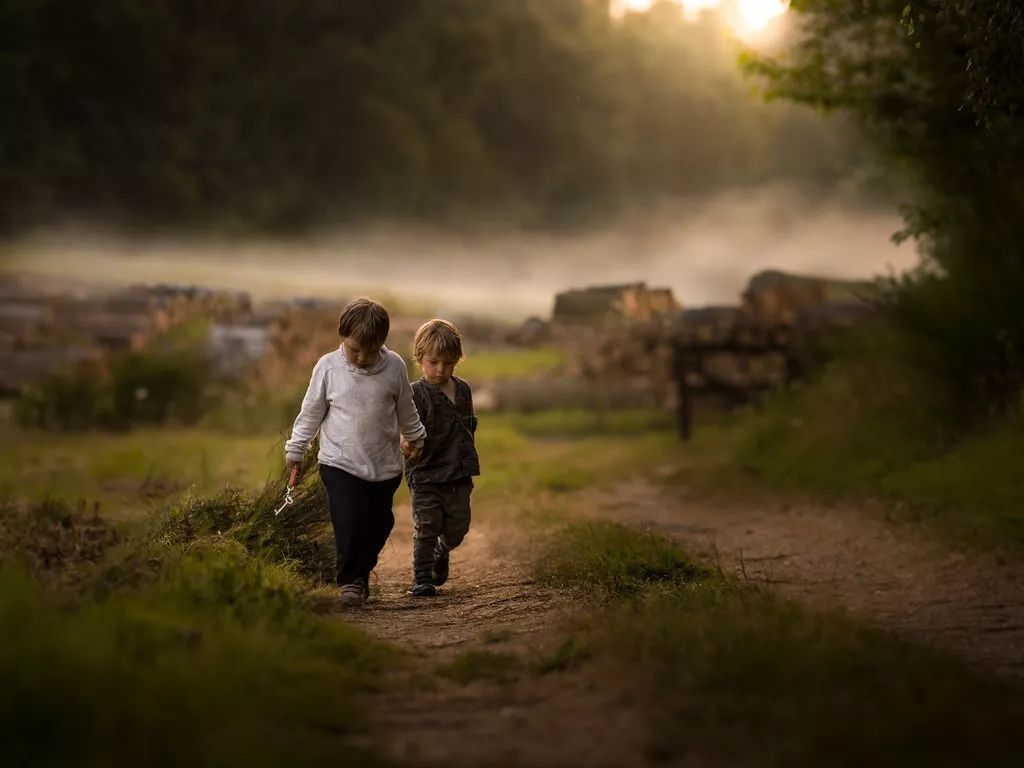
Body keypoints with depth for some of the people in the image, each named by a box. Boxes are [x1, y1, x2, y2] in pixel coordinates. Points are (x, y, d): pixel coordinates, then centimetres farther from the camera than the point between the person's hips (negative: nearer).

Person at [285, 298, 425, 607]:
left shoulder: (394, 366, -4)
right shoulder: (328, 367, -8)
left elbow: (406, 410, 13)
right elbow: (310, 413, 3)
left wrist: (414, 439, 25)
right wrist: (295, 450, 7)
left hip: (385, 466, 2)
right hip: (340, 464, -2)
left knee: (379, 525, 9)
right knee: (349, 523, -13)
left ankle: (362, 572, 30)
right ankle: (351, 582, 0)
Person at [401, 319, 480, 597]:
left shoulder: (463, 390, 9)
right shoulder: (417, 393, -10)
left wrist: (469, 465, 19)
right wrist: (407, 445, -42)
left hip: (459, 476, 5)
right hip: (426, 476, -5)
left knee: (457, 528, 12)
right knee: (427, 528, -2)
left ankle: (441, 552, 43)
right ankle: (422, 578, 10)